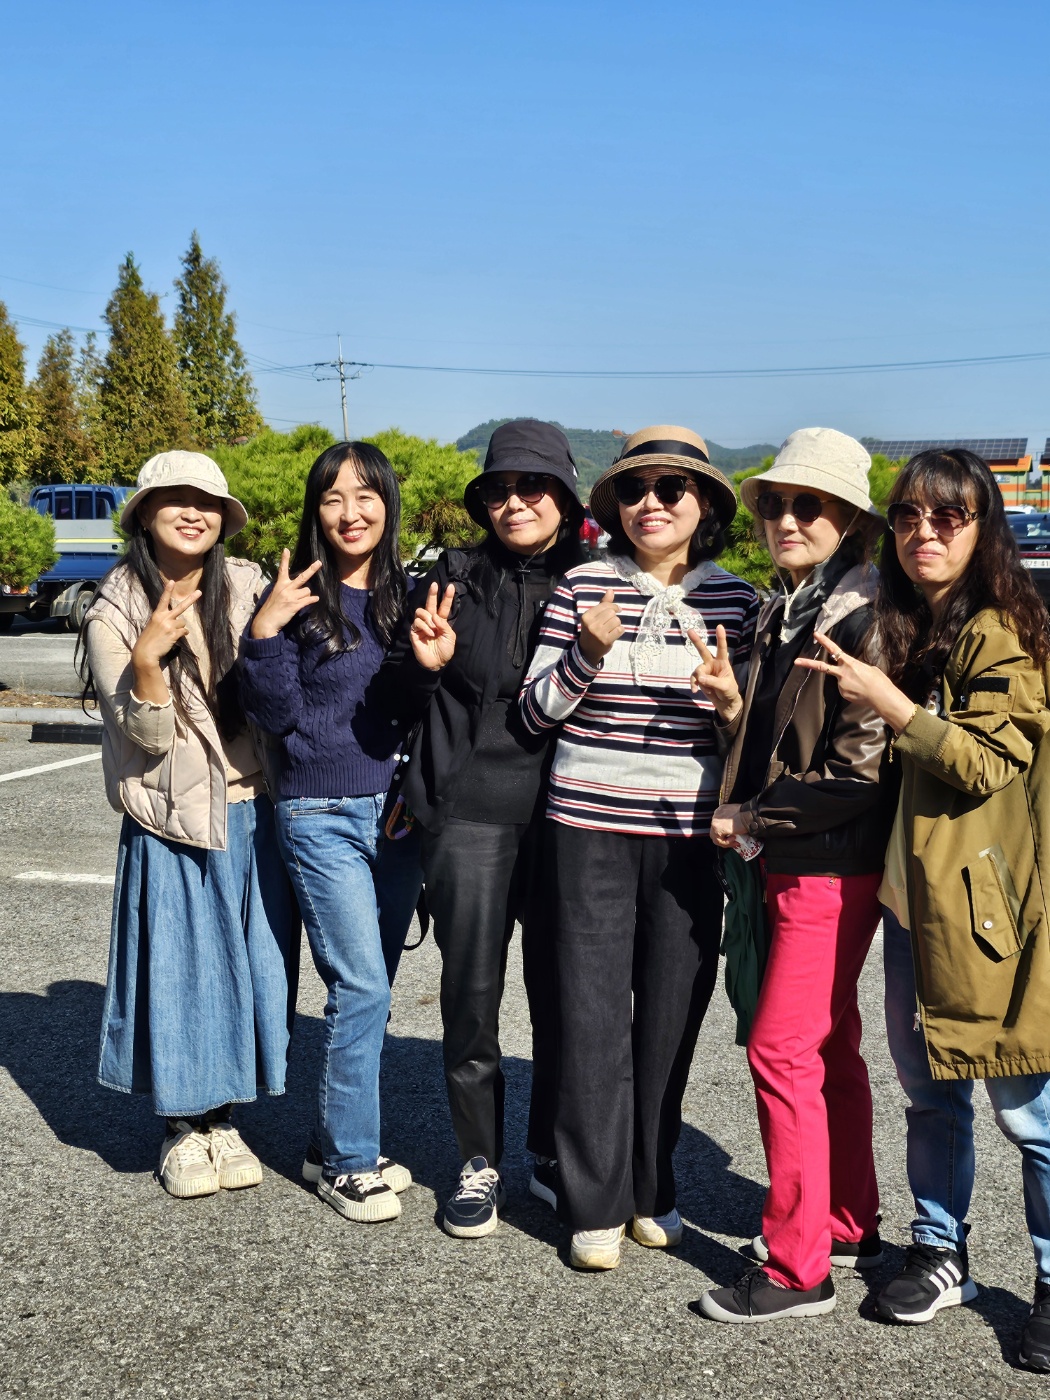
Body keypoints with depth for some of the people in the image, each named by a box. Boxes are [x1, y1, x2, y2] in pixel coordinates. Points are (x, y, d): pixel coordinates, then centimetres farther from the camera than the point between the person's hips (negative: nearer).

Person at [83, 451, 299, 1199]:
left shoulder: (249, 591, 0)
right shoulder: (114, 616, -5)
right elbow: (146, 735, -11)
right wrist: (147, 659, -27)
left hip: (253, 820, 2)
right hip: (171, 828, -2)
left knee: (249, 967, 10)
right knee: (179, 969, 6)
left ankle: (222, 1118, 28)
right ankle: (184, 1126, 26)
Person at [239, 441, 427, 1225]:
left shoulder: (409, 593, 7)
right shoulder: (300, 598, -5)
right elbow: (274, 714, -10)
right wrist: (265, 632, -20)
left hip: (398, 813, 5)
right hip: (323, 816, -5)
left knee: (369, 991, 12)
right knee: (362, 990, -8)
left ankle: (338, 1144, 26)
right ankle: (348, 1163, 7)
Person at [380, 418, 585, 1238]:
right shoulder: (455, 580, 6)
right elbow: (406, 703, 9)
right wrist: (425, 664, -10)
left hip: (564, 815, 0)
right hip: (469, 811, 0)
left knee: (561, 991, 8)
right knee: (471, 992, 5)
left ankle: (554, 1156, 26)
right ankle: (479, 1162, 20)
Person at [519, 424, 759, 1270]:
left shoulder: (736, 600, 4)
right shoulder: (583, 588, -1)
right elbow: (535, 712, 0)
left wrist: (729, 695, -10)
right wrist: (586, 653, -15)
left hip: (689, 835, 2)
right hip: (592, 828, -1)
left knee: (672, 1016, 8)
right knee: (595, 1018, 1)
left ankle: (652, 1190, 26)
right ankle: (598, 1204, 14)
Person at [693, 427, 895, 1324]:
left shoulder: (861, 616, -16)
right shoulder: (786, 611, 12)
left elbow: (860, 770, -20)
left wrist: (752, 817, -12)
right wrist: (733, 703, -3)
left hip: (833, 868, -9)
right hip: (792, 862, 9)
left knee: (782, 1051, -6)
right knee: (830, 1048, 17)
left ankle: (797, 1267, 5)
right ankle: (850, 1227, 31)